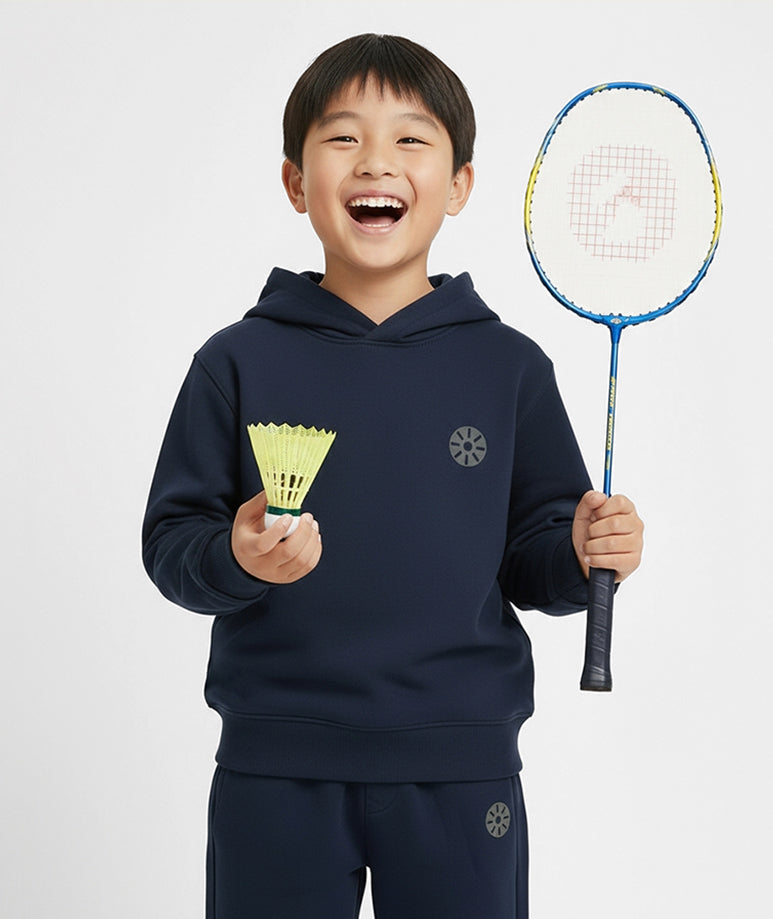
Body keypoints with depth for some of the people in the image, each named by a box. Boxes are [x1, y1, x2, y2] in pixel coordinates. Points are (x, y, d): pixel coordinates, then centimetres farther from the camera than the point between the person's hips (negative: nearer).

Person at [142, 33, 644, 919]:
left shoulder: (507, 366, 3)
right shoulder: (239, 363, 1)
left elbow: (532, 561, 6)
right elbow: (170, 541, 0)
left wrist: (582, 552, -14)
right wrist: (236, 556, -20)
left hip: (460, 772, 1)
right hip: (274, 771, 0)